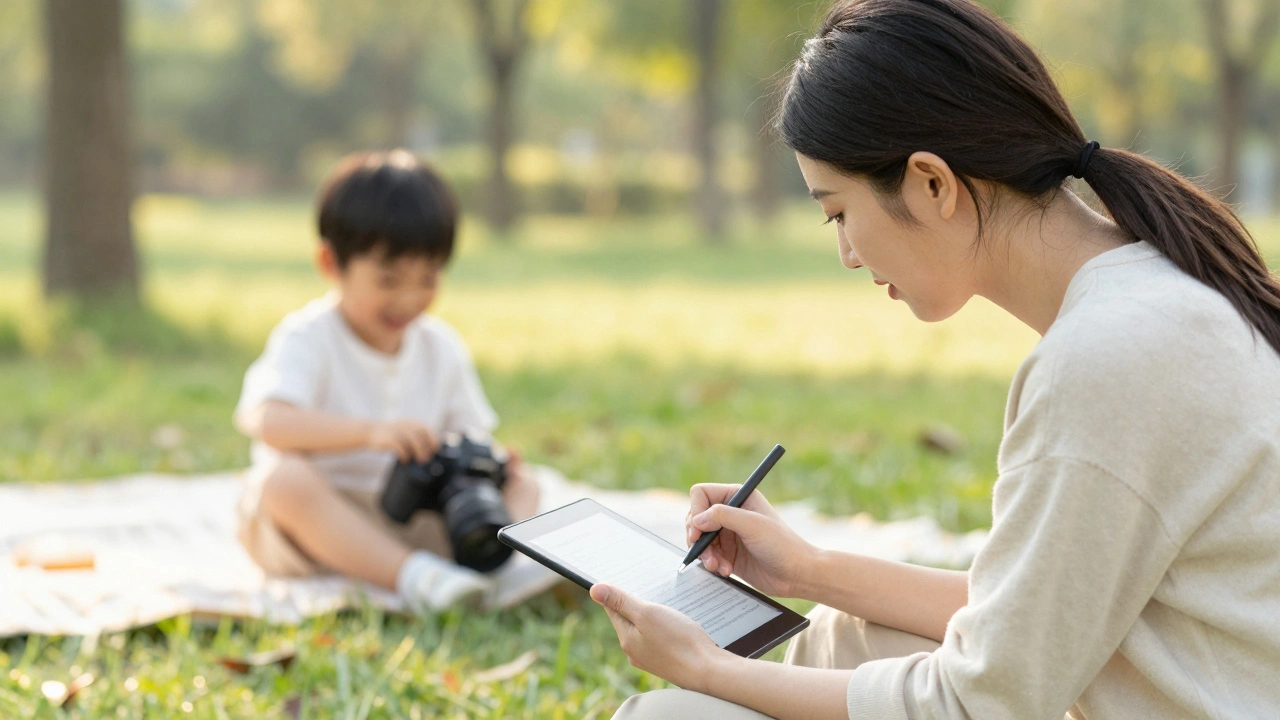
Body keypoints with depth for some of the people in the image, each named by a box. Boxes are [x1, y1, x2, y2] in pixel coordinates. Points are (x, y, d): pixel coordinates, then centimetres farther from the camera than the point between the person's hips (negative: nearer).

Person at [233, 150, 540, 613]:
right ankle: (413, 576, -45)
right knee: (285, 479, -36)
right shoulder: (308, 339, -9)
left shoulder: (441, 348, 9)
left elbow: (469, 436, 11)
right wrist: (370, 431, -39)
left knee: (523, 487, -7)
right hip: (312, 520, -5)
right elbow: (268, 421, -27)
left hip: (411, 523, 5)